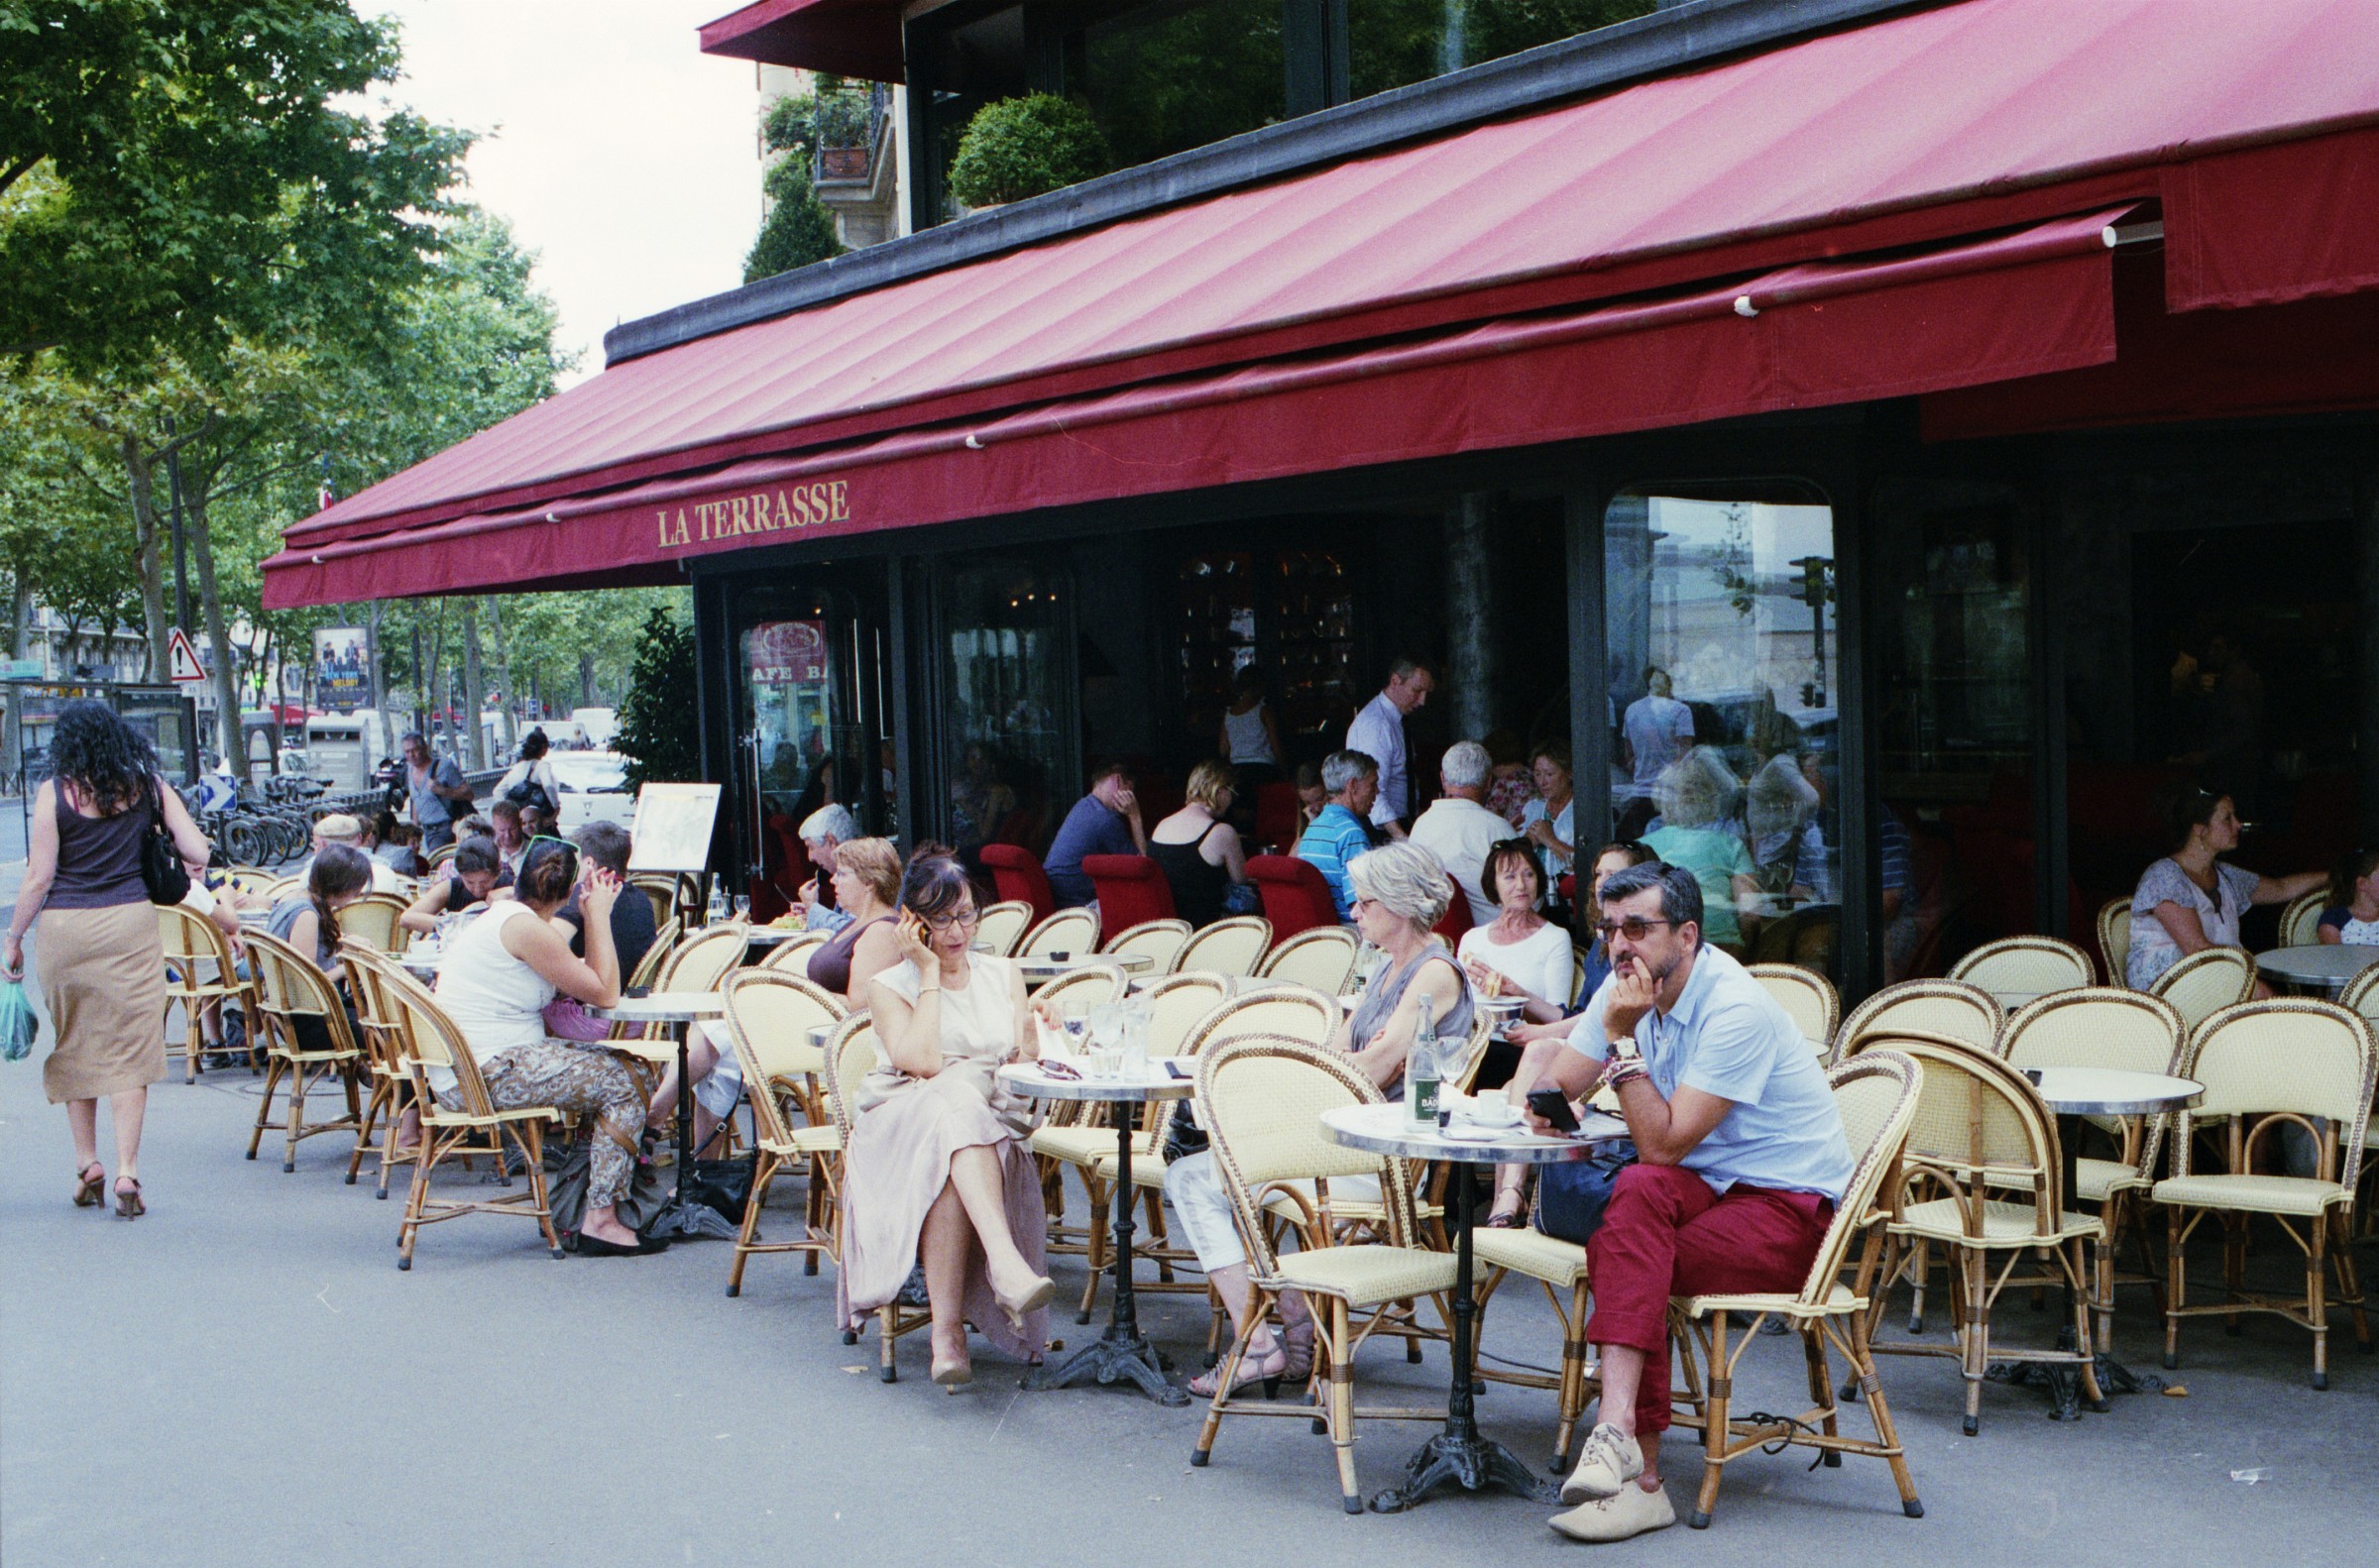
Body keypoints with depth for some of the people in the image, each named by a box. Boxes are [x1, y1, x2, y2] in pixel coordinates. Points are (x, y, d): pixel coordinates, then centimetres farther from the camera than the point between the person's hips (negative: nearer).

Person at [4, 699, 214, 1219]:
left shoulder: (54, 792, -4)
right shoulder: (147, 785, 1)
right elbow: (198, 852, -1)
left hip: (65, 928, -1)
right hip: (131, 924, 1)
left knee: (73, 1046, 13)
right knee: (129, 1048, 1)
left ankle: (87, 1164, 18)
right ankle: (127, 1171, -4)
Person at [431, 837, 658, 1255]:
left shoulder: (503, 914, 16)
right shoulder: (527, 927, -16)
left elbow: (587, 980, 17)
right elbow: (605, 994, -13)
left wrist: (593, 914, 14)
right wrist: (599, 917, -6)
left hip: (461, 1072, 10)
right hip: (486, 1075, -10)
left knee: (606, 1067, 16)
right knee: (621, 1083, -9)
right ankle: (601, 1221, -8)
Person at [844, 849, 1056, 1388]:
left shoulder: (1004, 975, 19)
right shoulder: (890, 986, 8)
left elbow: (1025, 1063, 11)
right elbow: (922, 1062, -11)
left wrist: (1030, 1043, -12)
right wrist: (929, 973, -5)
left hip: (990, 1131, 2)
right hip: (902, 1131, -2)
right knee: (956, 1099, -40)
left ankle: (947, 1329, -41)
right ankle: (1006, 1264, -55)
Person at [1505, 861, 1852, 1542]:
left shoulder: (1735, 1009, -21)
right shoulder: (1630, 987, 4)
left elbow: (1664, 1142, -25)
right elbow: (1550, 1084, 7)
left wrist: (1623, 1040, -24)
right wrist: (1554, 1104, -16)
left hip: (1794, 1211, -6)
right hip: (1710, 1193, 7)